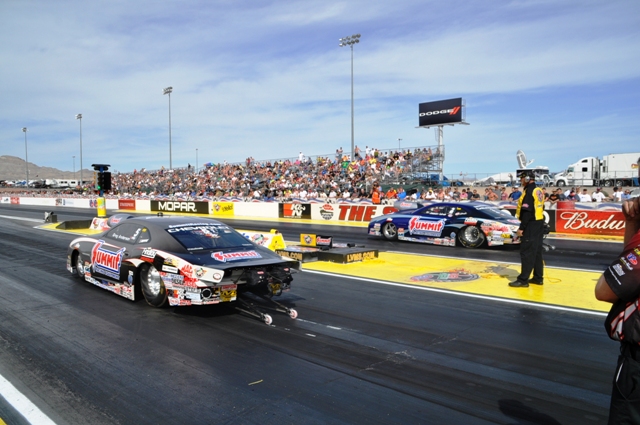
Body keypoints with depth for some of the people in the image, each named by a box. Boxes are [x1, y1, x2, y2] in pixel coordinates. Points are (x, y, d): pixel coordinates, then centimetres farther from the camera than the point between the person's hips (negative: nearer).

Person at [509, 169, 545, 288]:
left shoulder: (529, 191, -16)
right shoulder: (539, 190, 13)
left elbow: (526, 211, -22)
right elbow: (539, 208, 17)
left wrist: (521, 228, -19)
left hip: (530, 226, -10)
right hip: (539, 224, 10)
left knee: (527, 253, -8)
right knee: (537, 252, 14)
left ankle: (523, 280, -6)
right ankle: (538, 277, 21)